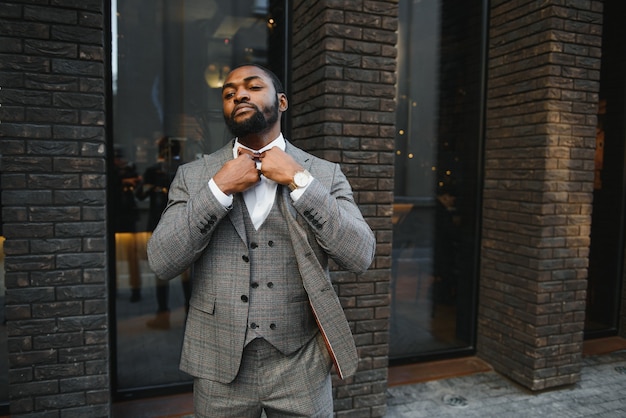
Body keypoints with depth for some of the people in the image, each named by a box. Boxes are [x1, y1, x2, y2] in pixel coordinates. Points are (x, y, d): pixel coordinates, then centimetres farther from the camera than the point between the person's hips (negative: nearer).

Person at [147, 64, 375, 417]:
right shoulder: (193, 175, 0)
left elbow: (361, 256, -12)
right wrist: (219, 188, -15)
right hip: (220, 366, 1)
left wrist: (299, 180, -16)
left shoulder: (324, 174, -3)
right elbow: (162, 262, -8)